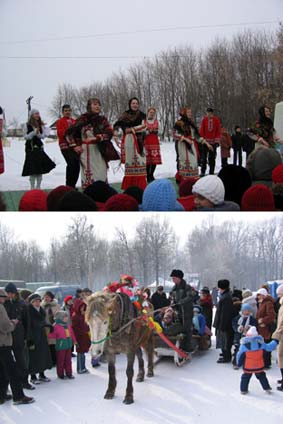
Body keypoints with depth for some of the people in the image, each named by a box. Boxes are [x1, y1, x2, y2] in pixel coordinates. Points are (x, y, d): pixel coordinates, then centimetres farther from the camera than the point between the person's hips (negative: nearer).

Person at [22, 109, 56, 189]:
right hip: (31, 148, -4)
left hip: (39, 147, 5)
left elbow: (43, 136, 6)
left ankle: (38, 186, 12)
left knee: (41, 167, 4)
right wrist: (34, 132, -17)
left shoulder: (41, 125, 8)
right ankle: (32, 187, 1)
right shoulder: (28, 125, -4)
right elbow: (26, 137, -7)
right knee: (32, 168, -6)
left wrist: (38, 133, -14)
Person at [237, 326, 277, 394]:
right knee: (261, 376, 20)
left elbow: (240, 355, -3)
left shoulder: (244, 345, -11)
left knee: (246, 377, 14)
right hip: (259, 366, 2)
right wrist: (275, 342, 23)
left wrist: (239, 363, 12)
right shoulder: (261, 344, -7)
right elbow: (269, 347, 4)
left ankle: (243, 390, 16)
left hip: (248, 367, -2)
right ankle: (267, 388, 24)